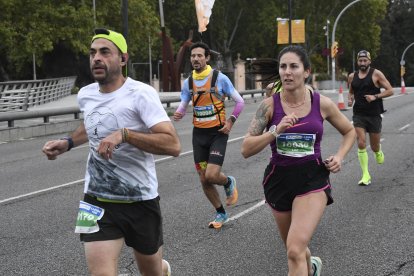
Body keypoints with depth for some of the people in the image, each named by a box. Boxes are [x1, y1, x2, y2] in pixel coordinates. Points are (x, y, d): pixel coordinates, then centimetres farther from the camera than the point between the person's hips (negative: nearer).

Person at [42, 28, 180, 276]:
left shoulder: (141, 94, -16)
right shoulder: (85, 95, 3)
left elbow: (173, 145, -26)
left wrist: (124, 134, -34)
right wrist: (67, 143, 10)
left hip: (141, 201, -3)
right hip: (97, 201, 3)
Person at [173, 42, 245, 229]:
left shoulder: (219, 78, -8)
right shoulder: (188, 83, 4)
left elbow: (240, 101, -1)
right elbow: (183, 105, 7)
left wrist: (231, 121, -13)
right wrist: (178, 114, -17)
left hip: (218, 133, -4)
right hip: (199, 134, 4)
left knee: (211, 175, -17)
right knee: (204, 180, 6)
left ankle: (229, 183, 19)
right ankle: (221, 214, 26)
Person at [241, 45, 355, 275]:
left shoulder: (323, 104, -4)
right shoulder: (270, 105, -6)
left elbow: (349, 131, 15)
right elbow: (246, 149, -10)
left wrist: (339, 156, -2)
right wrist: (276, 131, -23)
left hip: (313, 180, -2)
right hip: (279, 179, 2)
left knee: (295, 251, -22)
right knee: (294, 249, 20)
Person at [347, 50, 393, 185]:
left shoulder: (376, 74, -4)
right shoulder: (352, 76, 7)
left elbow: (390, 91, -6)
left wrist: (375, 96, -19)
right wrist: (350, 99, 2)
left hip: (374, 115, -2)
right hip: (358, 115, 2)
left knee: (374, 147, 8)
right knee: (361, 144, -13)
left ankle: (378, 152, 47)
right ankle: (366, 175, -8)